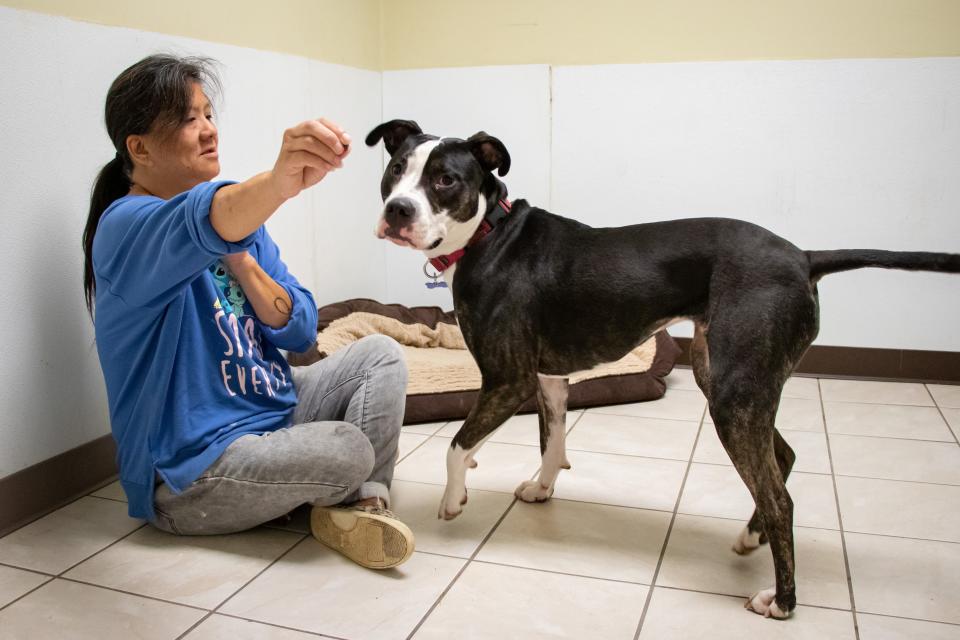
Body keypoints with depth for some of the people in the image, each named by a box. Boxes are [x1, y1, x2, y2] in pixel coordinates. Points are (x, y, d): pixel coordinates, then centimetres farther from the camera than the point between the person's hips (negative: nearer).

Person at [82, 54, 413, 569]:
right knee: (346, 449, -27)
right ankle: (344, 493, 8)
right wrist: (282, 180, -62)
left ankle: (365, 502, -8)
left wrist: (240, 260, -15)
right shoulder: (125, 227, -17)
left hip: (272, 409, 8)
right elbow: (201, 224, -43)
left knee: (381, 355, 0)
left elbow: (299, 332, 0)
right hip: (190, 476, -8)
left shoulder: (244, 217, 6)